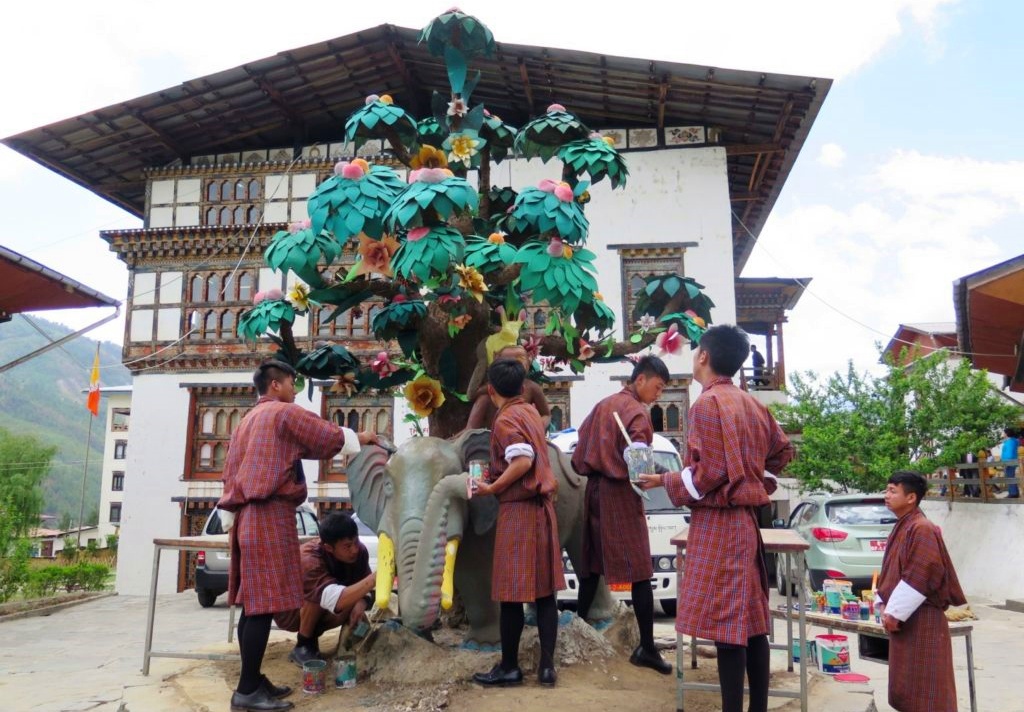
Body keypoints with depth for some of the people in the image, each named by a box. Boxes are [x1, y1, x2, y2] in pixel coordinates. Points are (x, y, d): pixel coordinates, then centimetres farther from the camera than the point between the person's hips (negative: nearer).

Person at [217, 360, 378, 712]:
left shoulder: (248, 420, 23)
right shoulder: (285, 412, -3)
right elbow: (330, 438, -1)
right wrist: (359, 438, 16)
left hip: (247, 515, 9)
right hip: (270, 515, -9)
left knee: (253, 603, 10)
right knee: (263, 604, -9)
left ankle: (252, 681, 14)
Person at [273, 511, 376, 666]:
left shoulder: (359, 551, -20)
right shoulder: (310, 560, -39)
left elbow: (364, 587, -11)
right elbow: (337, 601, -53)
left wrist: (362, 602, -33)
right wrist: (374, 578, -63)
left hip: (319, 612, 5)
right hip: (288, 609, -5)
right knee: (316, 595, -35)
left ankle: (311, 636, 3)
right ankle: (303, 646, -10)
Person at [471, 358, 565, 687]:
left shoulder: (506, 419, -12)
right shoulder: (530, 412, 12)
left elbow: (523, 462, -24)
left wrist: (491, 488, -14)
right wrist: (496, 473, 22)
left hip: (518, 510, -8)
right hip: (542, 506, 8)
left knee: (512, 593, 2)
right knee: (544, 591, 9)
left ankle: (509, 667, 12)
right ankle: (547, 664, 14)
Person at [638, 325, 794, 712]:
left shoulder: (707, 403, -15)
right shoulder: (751, 403, 11)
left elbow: (708, 473, -19)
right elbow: (782, 450, 23)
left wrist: (664, 481, -7)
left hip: (718, 523, -9)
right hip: (746, 518, 9)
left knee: (724, 623, -4)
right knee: (751, 619, 13)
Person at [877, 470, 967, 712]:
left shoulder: (922, 529, -16)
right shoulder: (902, 527, 13)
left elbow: (921, 576, -22)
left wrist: (894, 612, -18)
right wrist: (884, 605, 7)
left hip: (921, 620, -9)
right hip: (902, 619, 9)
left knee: (924, 688, -3)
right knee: (906, 685, 15)